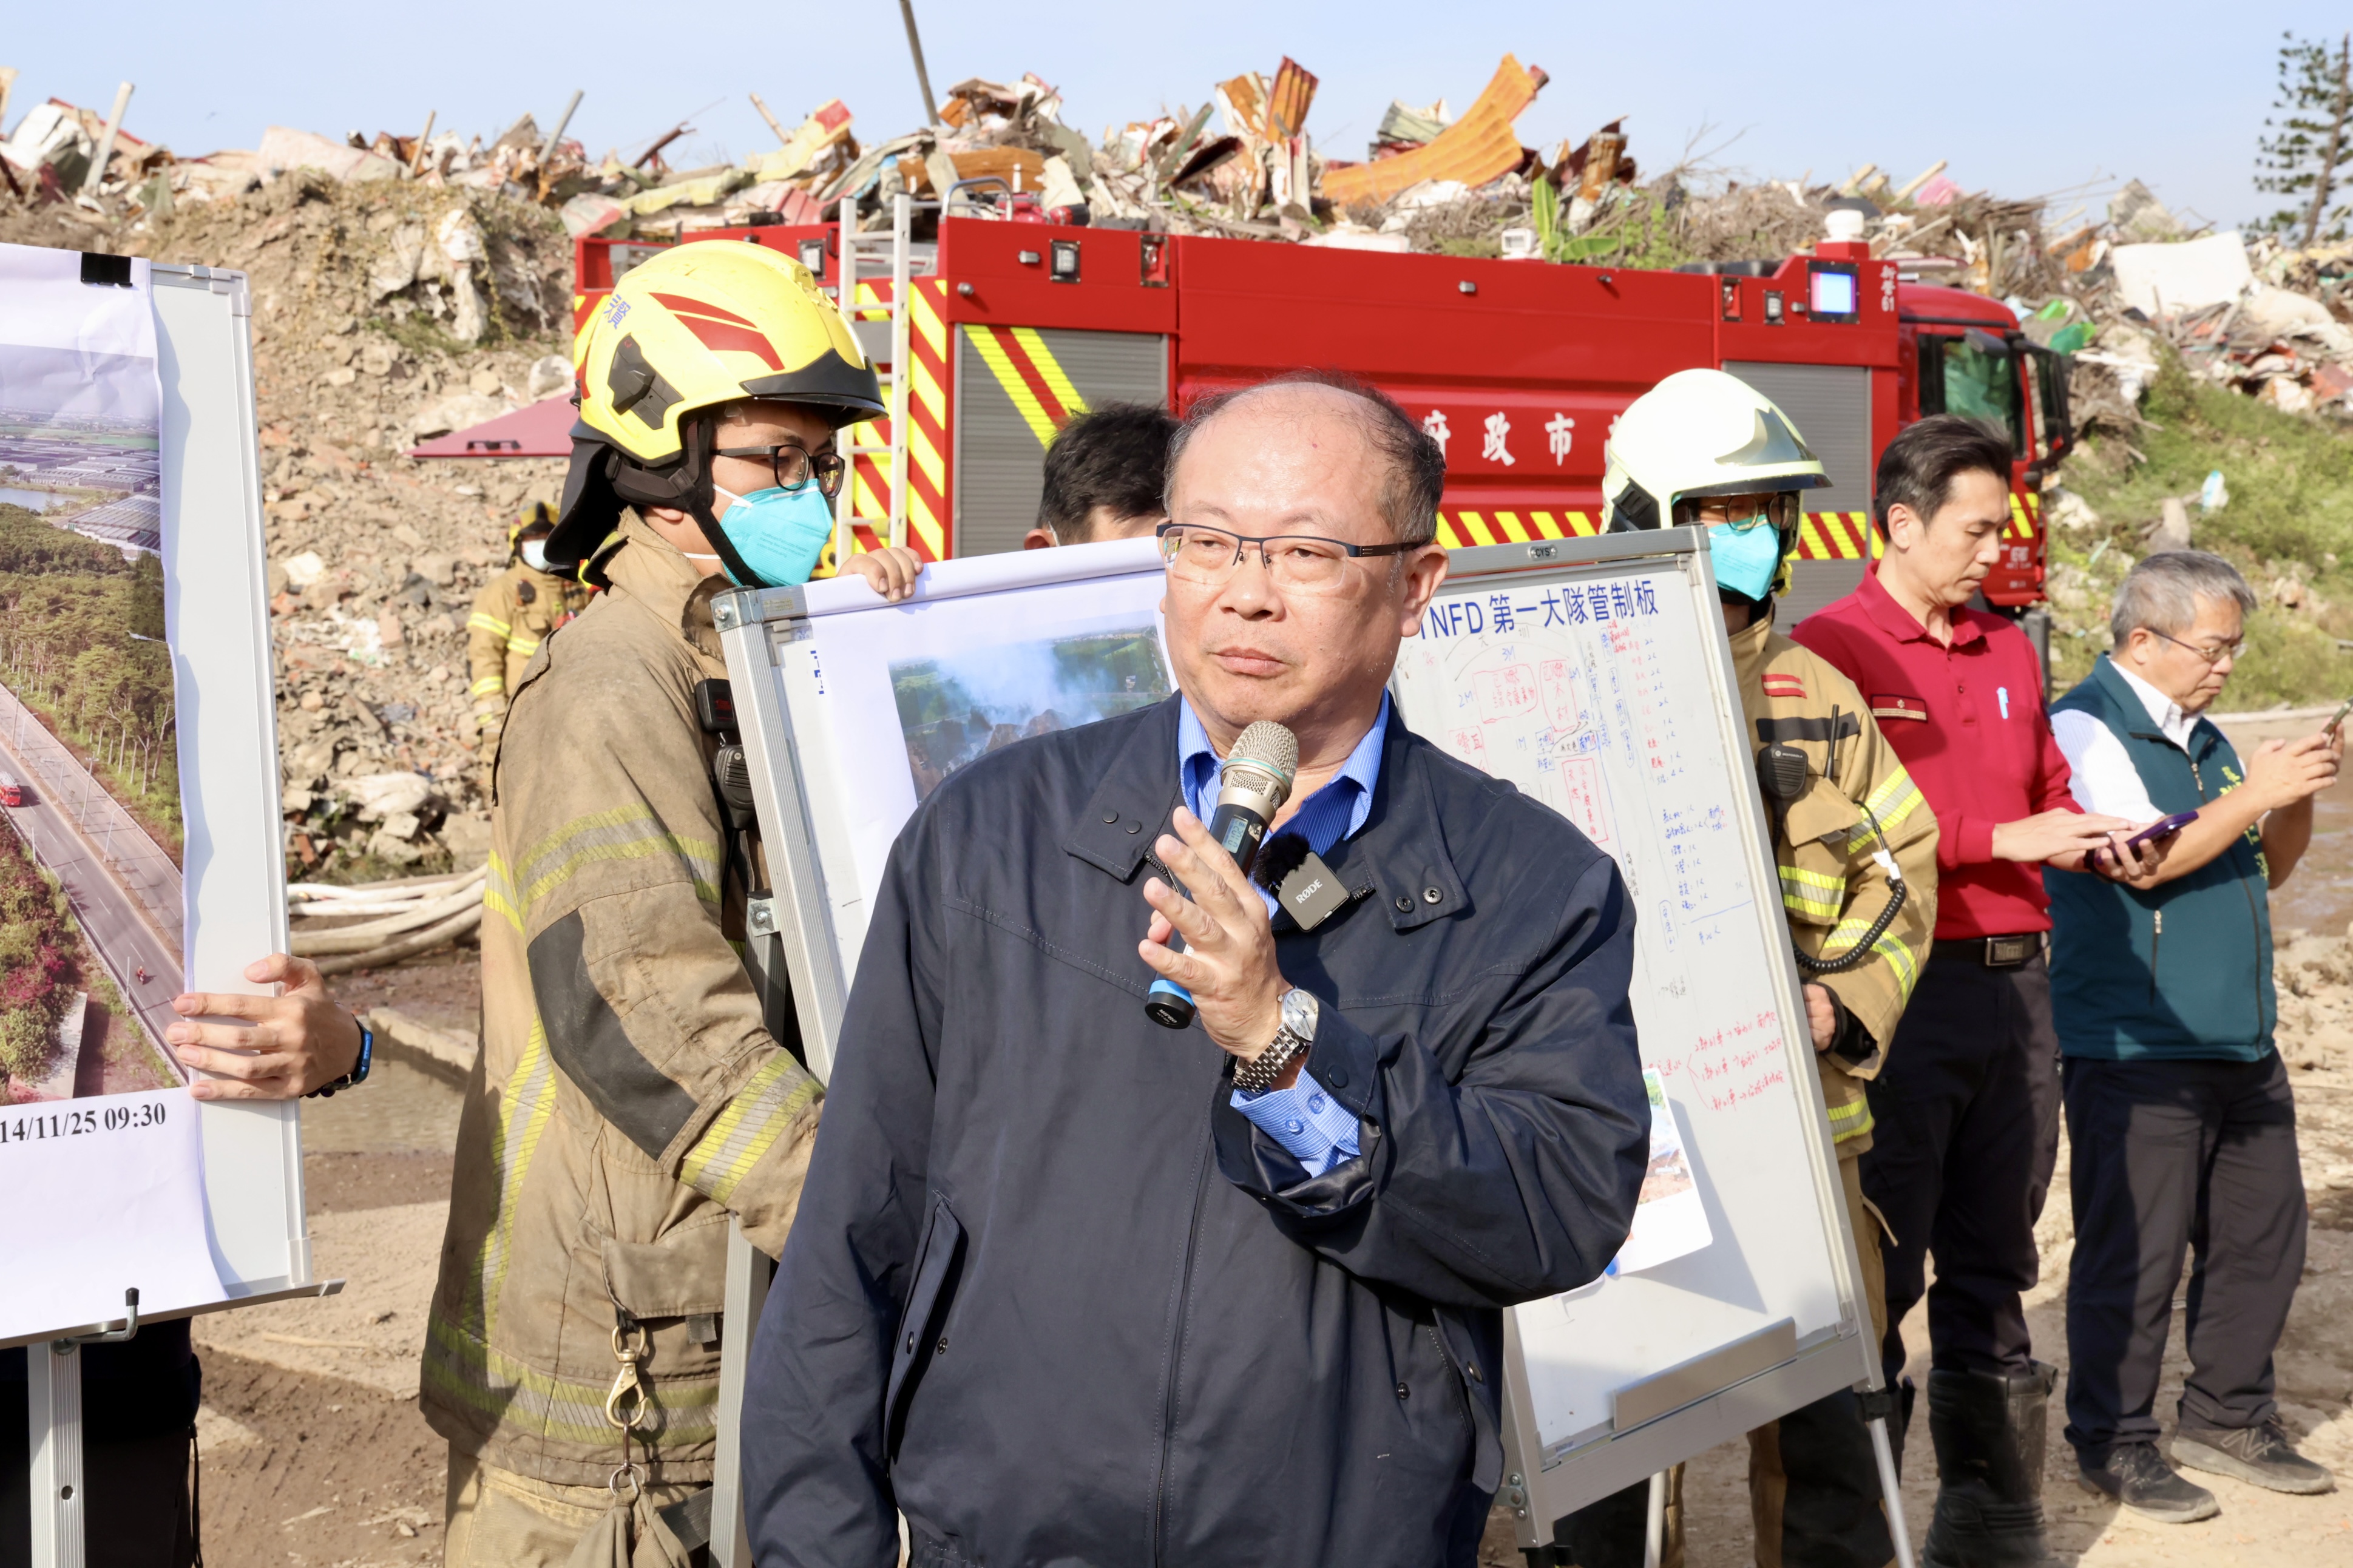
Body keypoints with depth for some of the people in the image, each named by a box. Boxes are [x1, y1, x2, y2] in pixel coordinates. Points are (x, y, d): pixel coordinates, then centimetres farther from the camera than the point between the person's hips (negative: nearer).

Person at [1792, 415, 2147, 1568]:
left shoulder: (2011, 655, 16)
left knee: (1991, 1268, 14)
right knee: (1877, 1272, -1)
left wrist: (2091, 838, 1)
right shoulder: (1829, 649, -7)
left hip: (2013, 982, 7)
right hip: (1898, 986, -7)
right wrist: (2006, 839, -19)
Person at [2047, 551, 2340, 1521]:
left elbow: (2265, 872, 20)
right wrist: (2255, 794, -16)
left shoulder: (2202, 737, 16)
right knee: (2134, 1252, -2)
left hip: (2239, 1042, 8)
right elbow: (2142, 860, -20)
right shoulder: (2084, 728, -9)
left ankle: (2228, 1420, 27)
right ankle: (2114, 1442, 11)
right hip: (2133, 1047, -8)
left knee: (2262, 1235, 12)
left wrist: (2299, 799, 3)